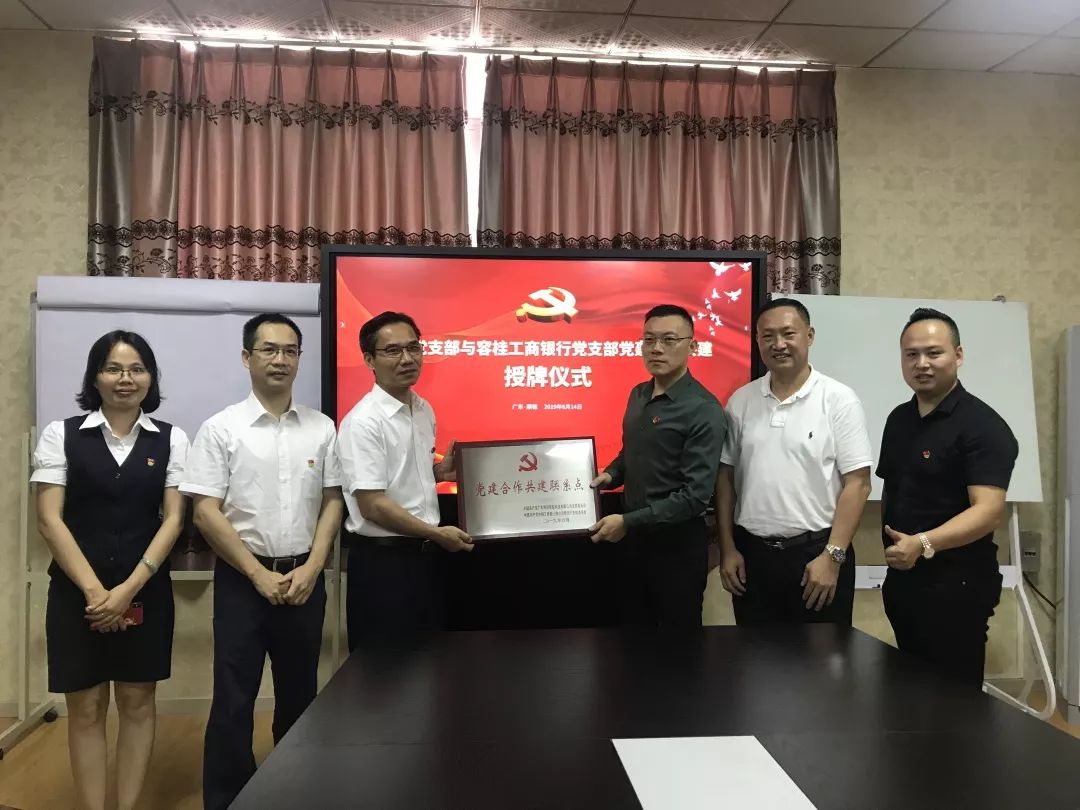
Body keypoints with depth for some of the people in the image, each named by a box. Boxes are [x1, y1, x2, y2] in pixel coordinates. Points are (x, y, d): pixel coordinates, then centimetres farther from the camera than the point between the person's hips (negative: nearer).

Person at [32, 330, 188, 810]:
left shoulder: (170, 439, 2)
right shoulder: (61, 434, 0)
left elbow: (173, 519, -3)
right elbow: (49, 520, -5)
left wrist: (128, 588, -12)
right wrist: (94, 590, -12)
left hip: (146, 591, 1)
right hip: (77, 592, -1)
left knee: (137, 703, 10)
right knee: (85, 709, 8)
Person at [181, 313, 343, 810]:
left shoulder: (322, 428, 3)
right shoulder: (221, 429, -6)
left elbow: (332, 502, 5)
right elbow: (206, 513, -8)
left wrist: (310, 569, -5)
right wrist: (260, 575, -11)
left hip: (304, 577, 3)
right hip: (243, 578, -3)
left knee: (299, 690, 15)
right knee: (234, 696, 3)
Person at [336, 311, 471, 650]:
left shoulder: (424, 410, 7)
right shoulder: (363, 422, -18)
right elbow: (372, 505, -21)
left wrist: (439, 472, 0)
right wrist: (437, 533, -15)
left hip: (427, 554, 8)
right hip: (383, 560, -7)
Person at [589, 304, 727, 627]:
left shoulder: (704, 410, -19)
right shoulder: (638, 395, 5)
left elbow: (696, 495, -23)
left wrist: (628, 523, -22)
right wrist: (611, 475, -1)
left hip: (677, 545, -6)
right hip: (632, 538, 7)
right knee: (633, 624, 20)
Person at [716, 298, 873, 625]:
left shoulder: (839, 400, -7)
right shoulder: (740, 401, 4)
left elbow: (857, 483, -9)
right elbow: (726, 477, 8)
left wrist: (832, 556, -14)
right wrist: (727, 548, 4)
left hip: (815, 552, -3)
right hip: (751, 553, 4)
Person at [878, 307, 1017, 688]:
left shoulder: (982, 425, -14)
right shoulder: (899, 418, 9)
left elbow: (989, 511, -23)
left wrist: (924, 543, -36)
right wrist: (893, 544, 5)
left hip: (956, 584, -7)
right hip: (902, 578, 7)